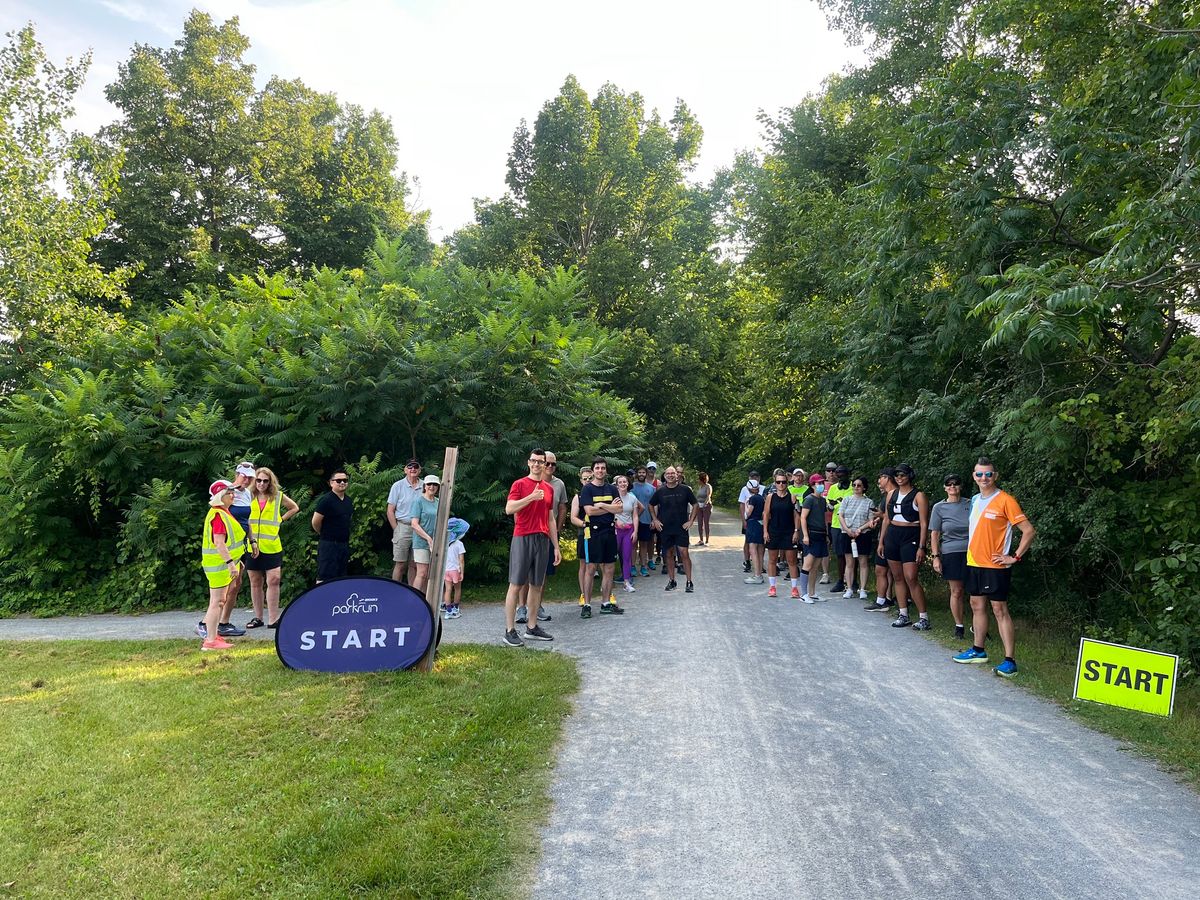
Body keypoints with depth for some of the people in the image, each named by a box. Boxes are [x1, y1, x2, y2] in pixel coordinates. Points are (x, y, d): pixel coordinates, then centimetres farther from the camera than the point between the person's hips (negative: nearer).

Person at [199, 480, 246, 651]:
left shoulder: (223, 513, 14)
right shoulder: (218, 515, -18)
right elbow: (219, 543, -26)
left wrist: (235, 561, 25)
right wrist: (230, 562, -30)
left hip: (222, 564, 11)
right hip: (219, 564, -11)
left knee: (218, 601, 17)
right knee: (216, 601, -6)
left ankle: (212, 635, 26)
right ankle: (210, 641, -2)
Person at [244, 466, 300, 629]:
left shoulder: (278, 496, 5)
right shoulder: (248, 496, 5)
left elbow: (295, 508, 18)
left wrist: (281, 519, 9)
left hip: (272, 546, -1)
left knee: (273, 581, -8)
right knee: (255, 583, 8)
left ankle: (273, 619, -5)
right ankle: (258, 618, 18)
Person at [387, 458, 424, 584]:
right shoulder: (398, 486, 0)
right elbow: (390, 511, 1)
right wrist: (397, 530, -5)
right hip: (403, 527, -3)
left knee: (414, 565, 8)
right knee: (400, 564, -1)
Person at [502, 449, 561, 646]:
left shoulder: (549, 489, 15)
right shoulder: (519, 484, -1)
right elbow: (509, 509, -15)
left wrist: (556, 547, 16)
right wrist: (531, 497, -23)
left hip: (543, 540, 5)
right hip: (522, 538, -5)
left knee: (536, 585, 9)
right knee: (516, 584, -3)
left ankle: (532, 628, 17)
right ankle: (510, 630, 0)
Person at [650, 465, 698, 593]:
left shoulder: (685, 489, -2)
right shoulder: (660, 491, 3)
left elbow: (695, 505, 5)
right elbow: (651, 505, 16)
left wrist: (690, 521, -2)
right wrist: (655, 520, 7)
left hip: (681, 527, -2)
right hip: (665, 528, 2)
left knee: (684, 553, -8)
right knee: (669, 553, 8)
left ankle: (689, 582, -1)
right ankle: (672, 581, 19)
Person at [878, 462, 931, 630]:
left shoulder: (918, 495, -5)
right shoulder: (892, 494, 12)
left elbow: (924, 523, -8)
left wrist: (921, 547, -14)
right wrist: (881, 541, 14)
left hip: (910, 537, -6)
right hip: (892, 536, 6)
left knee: (911, 578, -12)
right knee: (897, 577, 7)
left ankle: (924, 617, -3)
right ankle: (903, 615, 14)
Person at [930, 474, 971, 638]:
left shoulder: (970, 504, 6)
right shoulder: (939, 507, 4)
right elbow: (934, 534, 4)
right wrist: (935, 557, -3)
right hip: (951, 552, -1)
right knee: (956, 591, 3)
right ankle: (958, 626, 14)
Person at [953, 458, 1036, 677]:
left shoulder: (1005, 500, -12)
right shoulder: (974, 500, 11)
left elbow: (1029, 531, -13)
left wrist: (1015, 557, -14)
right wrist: (971, 551, 15)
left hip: (995, 565, -7)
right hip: (974, 562, 7)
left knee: (999, 610, -7)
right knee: (977, 606, 14)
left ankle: (1010, 661, -4)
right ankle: (978, 651, 27)